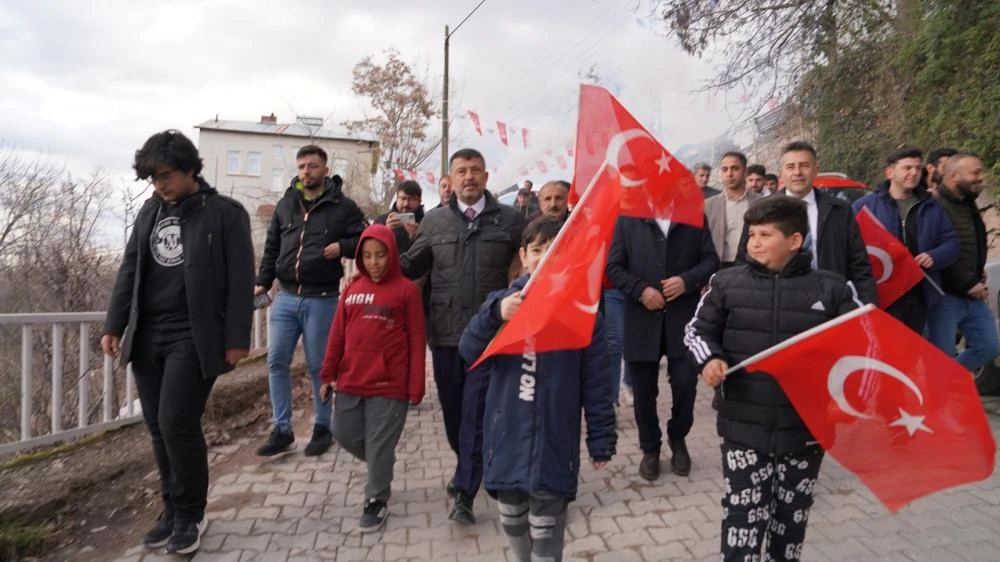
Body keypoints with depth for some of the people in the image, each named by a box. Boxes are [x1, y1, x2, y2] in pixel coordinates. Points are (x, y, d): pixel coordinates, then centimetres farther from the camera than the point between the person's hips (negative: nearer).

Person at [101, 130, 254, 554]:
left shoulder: (225, 213, -5)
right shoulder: (150, 211, 12)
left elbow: (240, 281, -8)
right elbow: (130, 270, 15)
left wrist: (236, 338, -11)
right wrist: (114, 325, 8)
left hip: (193, 337, -6)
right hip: (146, 336, 6)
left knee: (178, 423, -9)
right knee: (158, 428, 10)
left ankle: (191, 515, 11)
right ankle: (172, 510, 25)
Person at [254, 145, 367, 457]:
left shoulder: (343, 206, -1)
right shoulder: (285, 204, 12)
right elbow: (271, 249, 16)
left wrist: (342, 247, -16)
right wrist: (263, 283, 7)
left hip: (322, 300, -4)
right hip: (285, 297, 4)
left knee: (318, 366, 5)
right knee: (276, 362, 3)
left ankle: (322, 428, 22)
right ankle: (282, 430, 16)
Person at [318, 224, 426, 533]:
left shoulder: (406, 290, -6)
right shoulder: (353, 289, 7)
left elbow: (416, 341, -6)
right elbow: (337, 335, 10)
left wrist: (415, 386, -8)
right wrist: (328, 374, 8)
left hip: (389, 384, -5)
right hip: (350, 382, 5)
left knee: (380, 444, 4)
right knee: (345, 435, 14)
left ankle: (377, 501, 23)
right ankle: (381, 465, 40)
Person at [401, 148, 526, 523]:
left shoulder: (510, 220, 0)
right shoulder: (434, 221, 6)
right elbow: (409, 266, 10)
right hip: (445, 332, 3)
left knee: (477, 412, -3)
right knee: (452, 409, 15)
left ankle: (465, 493, 9)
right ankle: (470, 469, 40)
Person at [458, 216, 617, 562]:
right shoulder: (503, 301, -1)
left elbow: (595, 382, -3)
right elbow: (469, 352, -13)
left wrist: (601, 438, -2)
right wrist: (495, 314, -30)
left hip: (554, 440, -2)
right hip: (507, 437, 3)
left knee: (545, 530, 7)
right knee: (512, 521, 20)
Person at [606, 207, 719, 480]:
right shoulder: (628, 219, 4)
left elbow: (711, 260, 6)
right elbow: (614, 266, 1)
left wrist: (688, 280, -12)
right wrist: (640, 289, -14)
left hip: (683, 317, 0)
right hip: (642, 319, 0)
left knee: (685, 383, -1)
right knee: (644, 391, 8)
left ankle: (678, 438, 30)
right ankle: (650, 448, 30)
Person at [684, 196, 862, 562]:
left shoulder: (833, 289, -3)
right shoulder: (726, 283, -3)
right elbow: (698, 330, 8)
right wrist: (709, 359, -11)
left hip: (807, 427, 1)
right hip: (744, 425, -1)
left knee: (792, 514, 19)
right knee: (744, 514, 3)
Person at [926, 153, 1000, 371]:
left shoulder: (969, 204, 15)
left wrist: (978, 276, 14)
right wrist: (968, 284, -17)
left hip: (973, 296, 9)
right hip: (945, 296, -9)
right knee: (942, 358, -3)